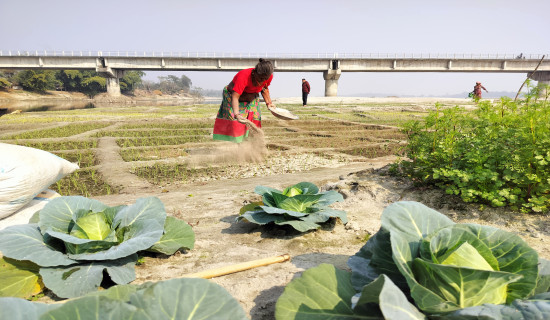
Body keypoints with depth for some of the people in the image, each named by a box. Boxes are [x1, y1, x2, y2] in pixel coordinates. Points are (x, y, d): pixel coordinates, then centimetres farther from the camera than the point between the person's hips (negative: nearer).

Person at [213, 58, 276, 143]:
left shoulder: (269, 76, -20)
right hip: (232, 94, -5)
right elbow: (235, 97, -46)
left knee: (255, 119, -3)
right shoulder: (243, 76, -39)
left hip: (251, 98, 5)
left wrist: (268, 103, -5)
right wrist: (237, 114, -61)